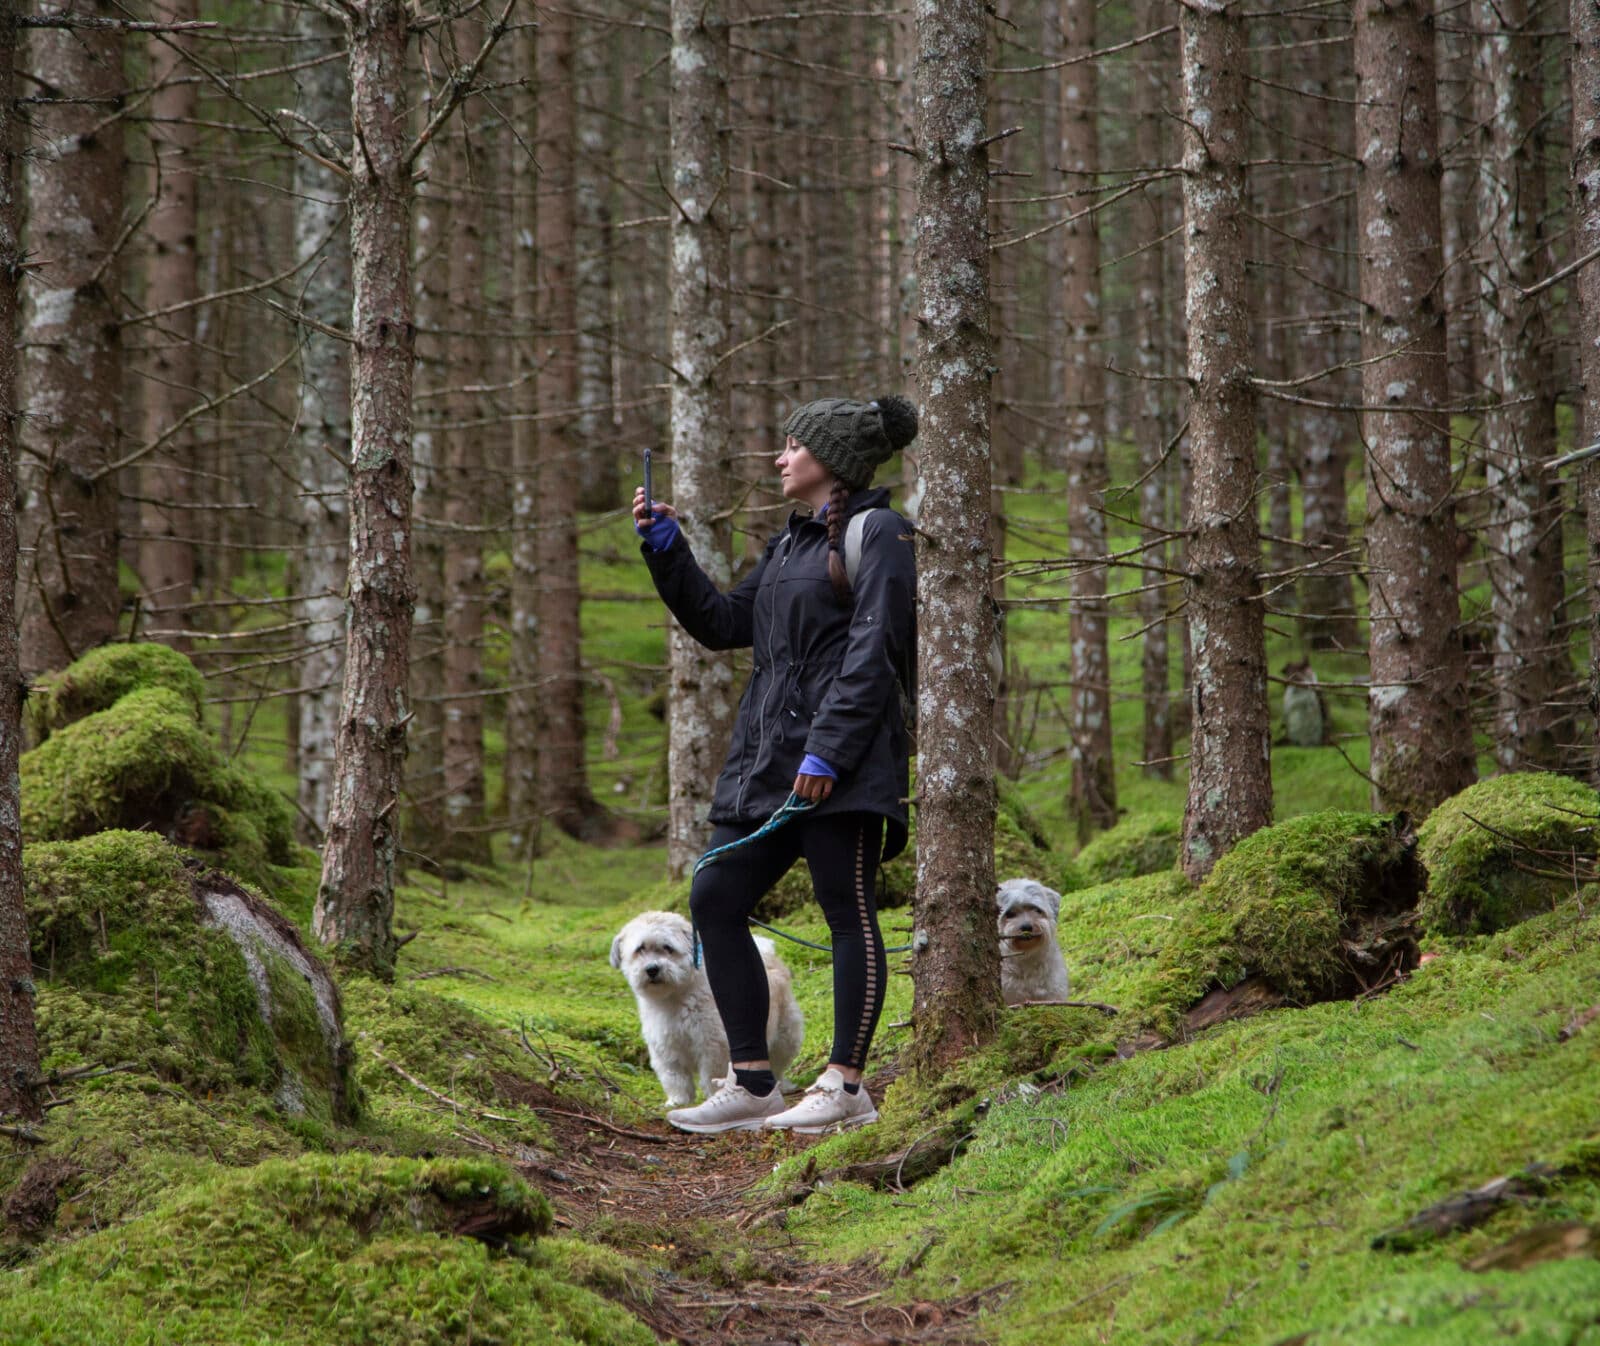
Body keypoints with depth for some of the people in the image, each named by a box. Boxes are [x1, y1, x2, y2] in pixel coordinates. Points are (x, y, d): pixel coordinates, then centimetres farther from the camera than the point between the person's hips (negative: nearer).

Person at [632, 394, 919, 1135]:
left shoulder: (876, 533, -4)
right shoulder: (789, 543, 22)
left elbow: (873, 651, -13)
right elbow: (722, 623, 24)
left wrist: (828, 748, -20)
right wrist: (667, 551, 14)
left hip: (843, 763, -9)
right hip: (768, 754, 9)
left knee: (848, 912, -4)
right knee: (714, 901, 3)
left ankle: (843, 1084, 1)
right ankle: (751, 1083, 6)